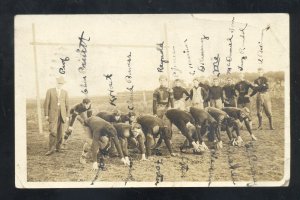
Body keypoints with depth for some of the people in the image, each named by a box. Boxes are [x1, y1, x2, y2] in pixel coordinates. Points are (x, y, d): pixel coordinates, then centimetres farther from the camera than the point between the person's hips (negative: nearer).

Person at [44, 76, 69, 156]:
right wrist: (46, 115, -3)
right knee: (53, 132, -11)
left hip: (62, 115, 3)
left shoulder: (65, 92, 11)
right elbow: (46, 103, 2)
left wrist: (67, 116, 9)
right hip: (53, 115, -3)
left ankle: (57, 147, 16)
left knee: (60, 132, 4)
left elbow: (67, 105, 12)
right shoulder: (50, 91, 3)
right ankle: (51, 149, -6)